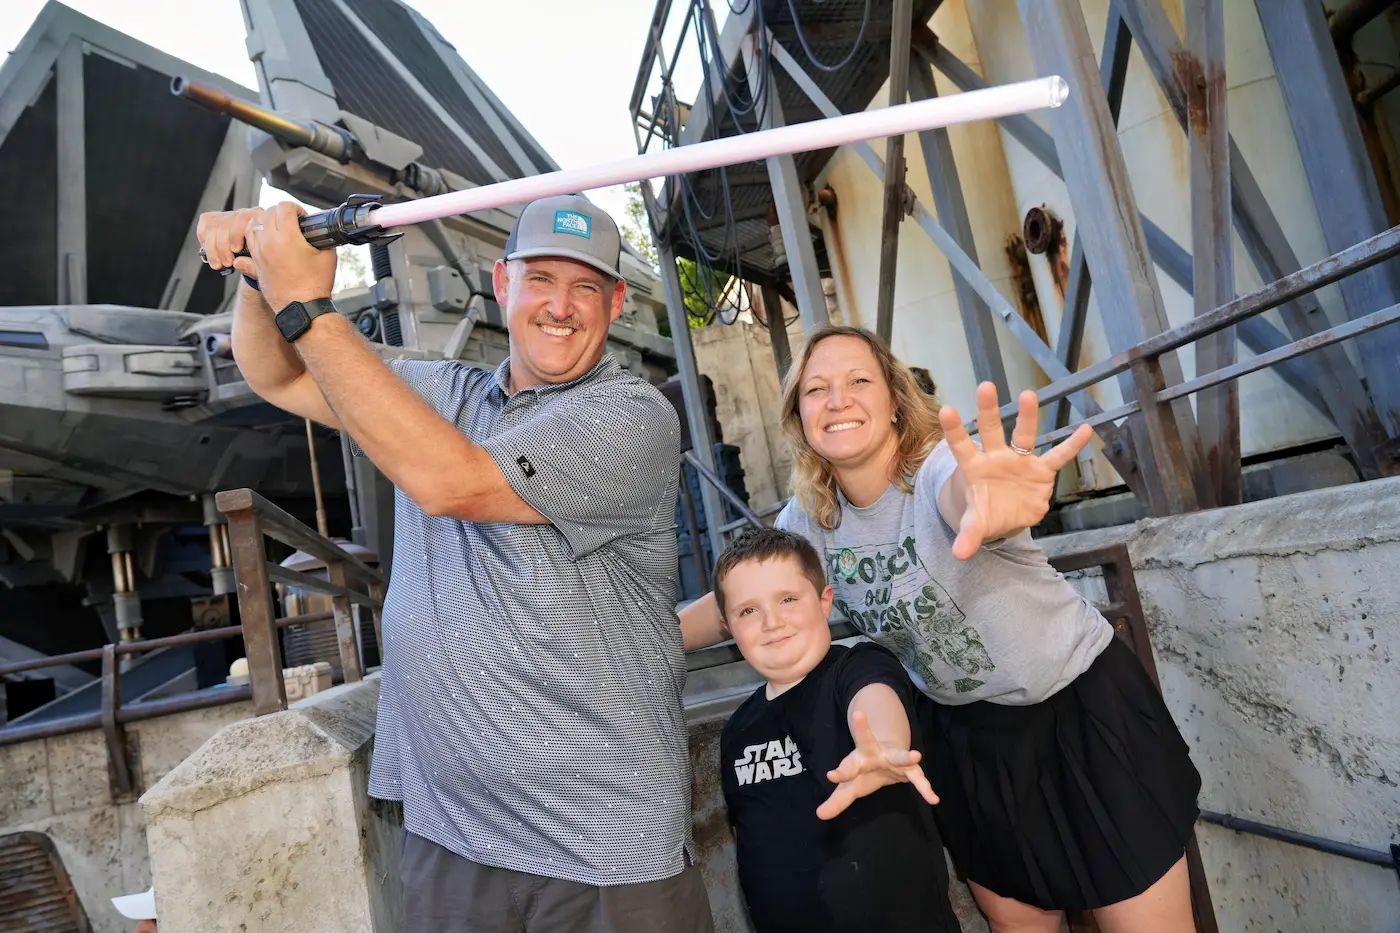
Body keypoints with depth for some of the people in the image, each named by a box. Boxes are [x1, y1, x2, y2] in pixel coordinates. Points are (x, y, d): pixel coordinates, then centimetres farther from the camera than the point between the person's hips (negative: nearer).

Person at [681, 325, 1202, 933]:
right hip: (965, 734, 5)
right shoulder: (809, 518, -9)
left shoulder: (941, 465, -26)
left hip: (1082, 707, -4)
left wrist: (993, 507, -73)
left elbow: (960, 492, -51)